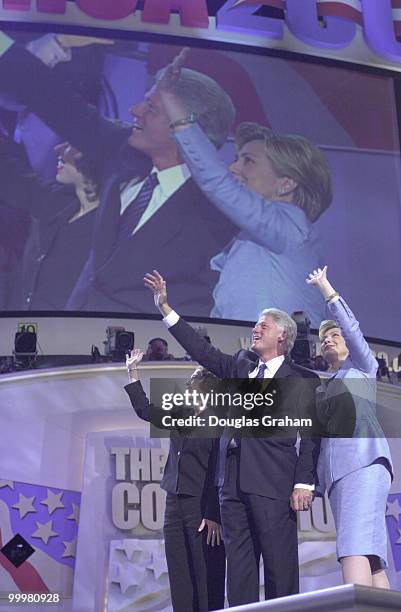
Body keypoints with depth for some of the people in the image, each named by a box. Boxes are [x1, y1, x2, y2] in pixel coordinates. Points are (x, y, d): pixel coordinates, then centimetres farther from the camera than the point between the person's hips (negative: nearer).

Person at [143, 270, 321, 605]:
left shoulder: (303, 381, 3)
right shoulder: (241, 365, 18)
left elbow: (311, 436, -2)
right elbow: (202, 349, 16)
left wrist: (304, 483, -11)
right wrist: (165, 307, 12)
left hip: (272, 483, -5)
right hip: (234, 479, 5)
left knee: (279, 563, -4)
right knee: (238, 564, 6)